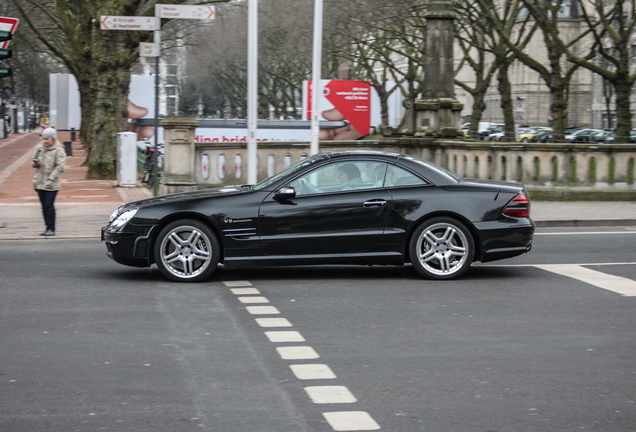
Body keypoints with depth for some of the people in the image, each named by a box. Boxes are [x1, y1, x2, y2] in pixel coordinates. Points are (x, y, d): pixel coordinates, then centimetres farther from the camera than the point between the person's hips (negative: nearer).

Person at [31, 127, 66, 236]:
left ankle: (51, 229, -4)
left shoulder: (58, 150, -9)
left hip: (52, 185, -6)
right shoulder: (39, 148, 11)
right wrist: (34, 163, -2)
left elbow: (60, 167, -14)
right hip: (40, 182, 6)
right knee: (44, 206, 9)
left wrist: (50, 179, -18)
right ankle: (47, 227, 16)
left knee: (49, 205, -10)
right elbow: (34, 161, 24)